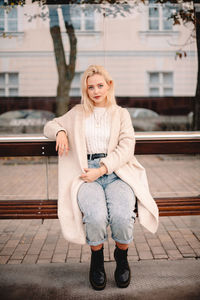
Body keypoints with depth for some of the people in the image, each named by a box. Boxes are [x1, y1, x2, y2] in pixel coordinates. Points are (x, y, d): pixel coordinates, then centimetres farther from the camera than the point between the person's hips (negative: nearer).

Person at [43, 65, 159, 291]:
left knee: (122, 216, -31)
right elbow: (49, 126, 27)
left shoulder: (121, 114, 16)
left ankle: (121, 257, 2)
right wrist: (60, 132, 1)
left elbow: (127, 147, 2)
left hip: (116, 172, 0)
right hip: (86, 173, 0)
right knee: (96, 217, -32)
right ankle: (96, 259, 0)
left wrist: (102, 169, -12)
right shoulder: (77, 113, 20)